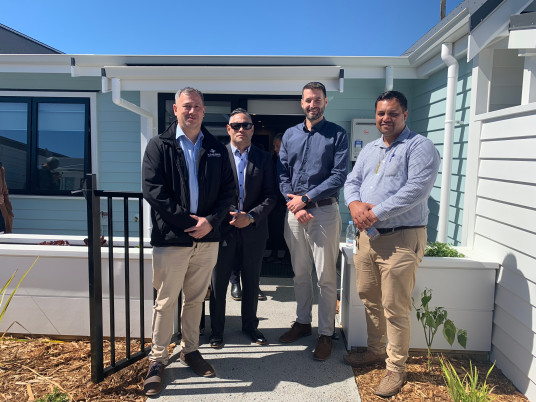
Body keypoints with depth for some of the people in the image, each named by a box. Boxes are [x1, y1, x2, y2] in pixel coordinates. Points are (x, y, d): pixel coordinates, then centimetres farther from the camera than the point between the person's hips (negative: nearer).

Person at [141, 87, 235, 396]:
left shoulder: (217, 149, 9)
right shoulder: (160, 145, 0)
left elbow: (228, 190, 5)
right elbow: (152, 188, -10)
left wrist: (211, 220, -11)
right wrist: (188, 220, -15)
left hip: (207, 237, 3)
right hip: (170, 238, -3)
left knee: (196, 299, 16)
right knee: (166, 301, 7)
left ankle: (190, 350, 34)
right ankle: (158, 359, 24)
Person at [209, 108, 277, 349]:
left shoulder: (263, 158, 5)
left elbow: (270, 196, 0)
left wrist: (251, 216, -13)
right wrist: (230, 216, -14)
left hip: (253, 228, 2)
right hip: (223, 228, -1)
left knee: (251, 282, 14)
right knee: (218, 282, 7)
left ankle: (250, 326, 33)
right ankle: (216, 330, 25)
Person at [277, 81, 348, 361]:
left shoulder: (337, 134, -1)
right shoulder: (290, 135, 12)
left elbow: (339, 176, -9)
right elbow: (282, 174, 8)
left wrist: (305, 198, -13)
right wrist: (294, 205, -6)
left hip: (324, 211, -4)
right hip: (295, 211, 4)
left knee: (326, 277, 1)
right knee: (300, 273, 14)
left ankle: (325, 333, 15)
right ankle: (302, 322, 31)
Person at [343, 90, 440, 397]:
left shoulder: (420, 147, -7)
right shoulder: (370, 149, 16)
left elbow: (416, 190, -19)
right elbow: (352, 181, 13)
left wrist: (375, 213, -20)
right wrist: (354, 203, -9)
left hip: (401, 238, -7)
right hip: (367, 235, 7)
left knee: (395, 307, 0)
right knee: (370, 299, 17)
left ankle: (396, 368, 18)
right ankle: (376, 350, 37)